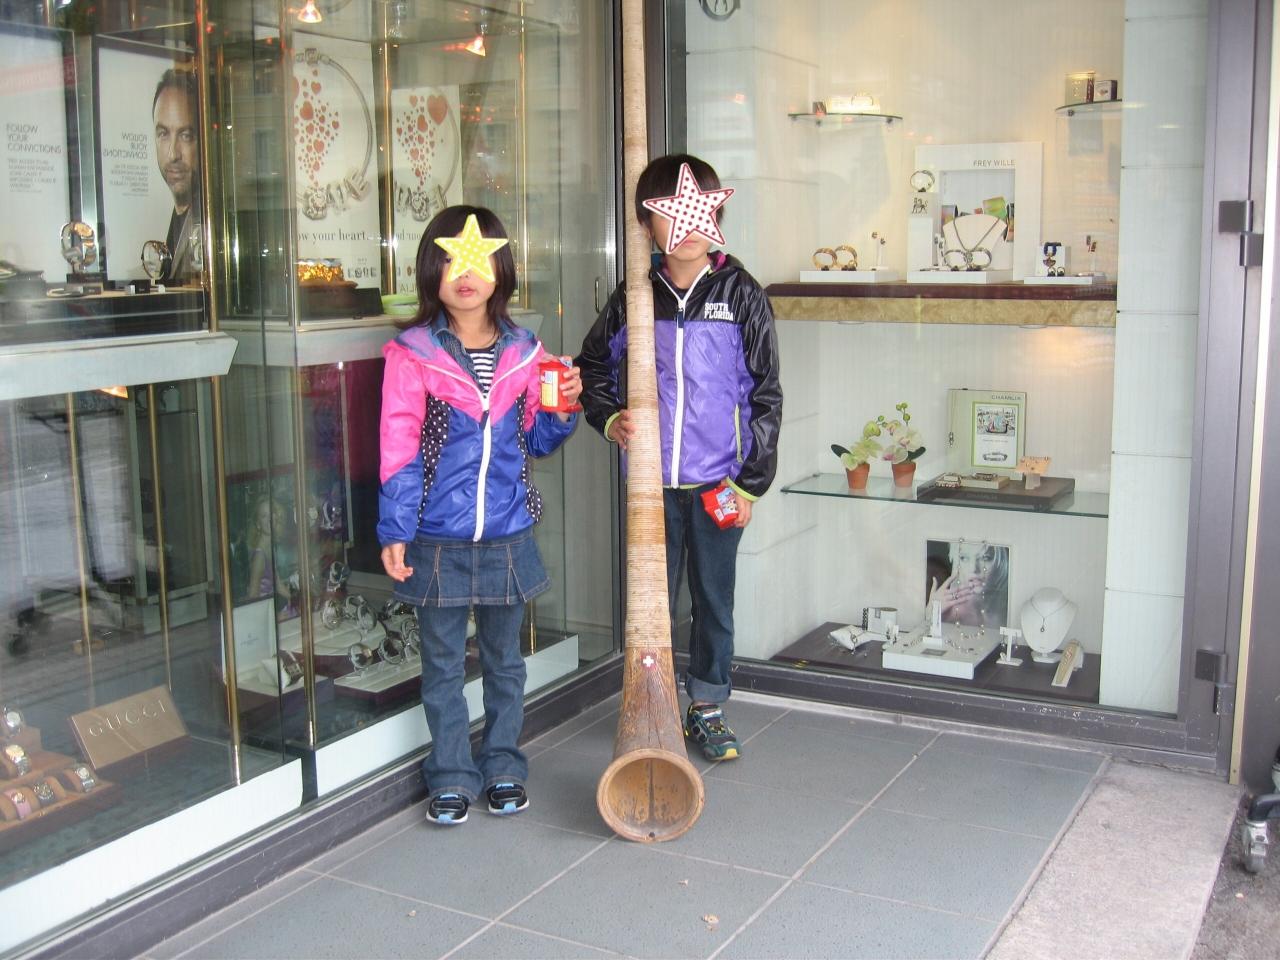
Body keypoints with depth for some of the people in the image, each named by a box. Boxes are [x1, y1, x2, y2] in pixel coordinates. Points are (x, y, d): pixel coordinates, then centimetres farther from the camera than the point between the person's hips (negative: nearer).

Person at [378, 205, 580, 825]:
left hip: (507, 535, 3)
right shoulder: (413, 355, -6)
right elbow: (400, 450, -8)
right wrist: (394, 531, -12)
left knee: (505, 661, 15)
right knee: (442, 666, 9)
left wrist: (562, 410, -7)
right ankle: (451, 776, 24)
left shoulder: (523, 351, 4)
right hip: (437, 540, -2)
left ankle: (503, 767, 31)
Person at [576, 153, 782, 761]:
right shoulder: (635, 297, 1)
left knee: (714, 598, 10)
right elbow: (593, 366, 16)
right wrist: (609, 418, -3)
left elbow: (766, 396, -1)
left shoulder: (740, 294, -3)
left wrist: (751, 481, -5)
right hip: (651, 479, 1)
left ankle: (708, 706, 27)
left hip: (717, 478, -1)